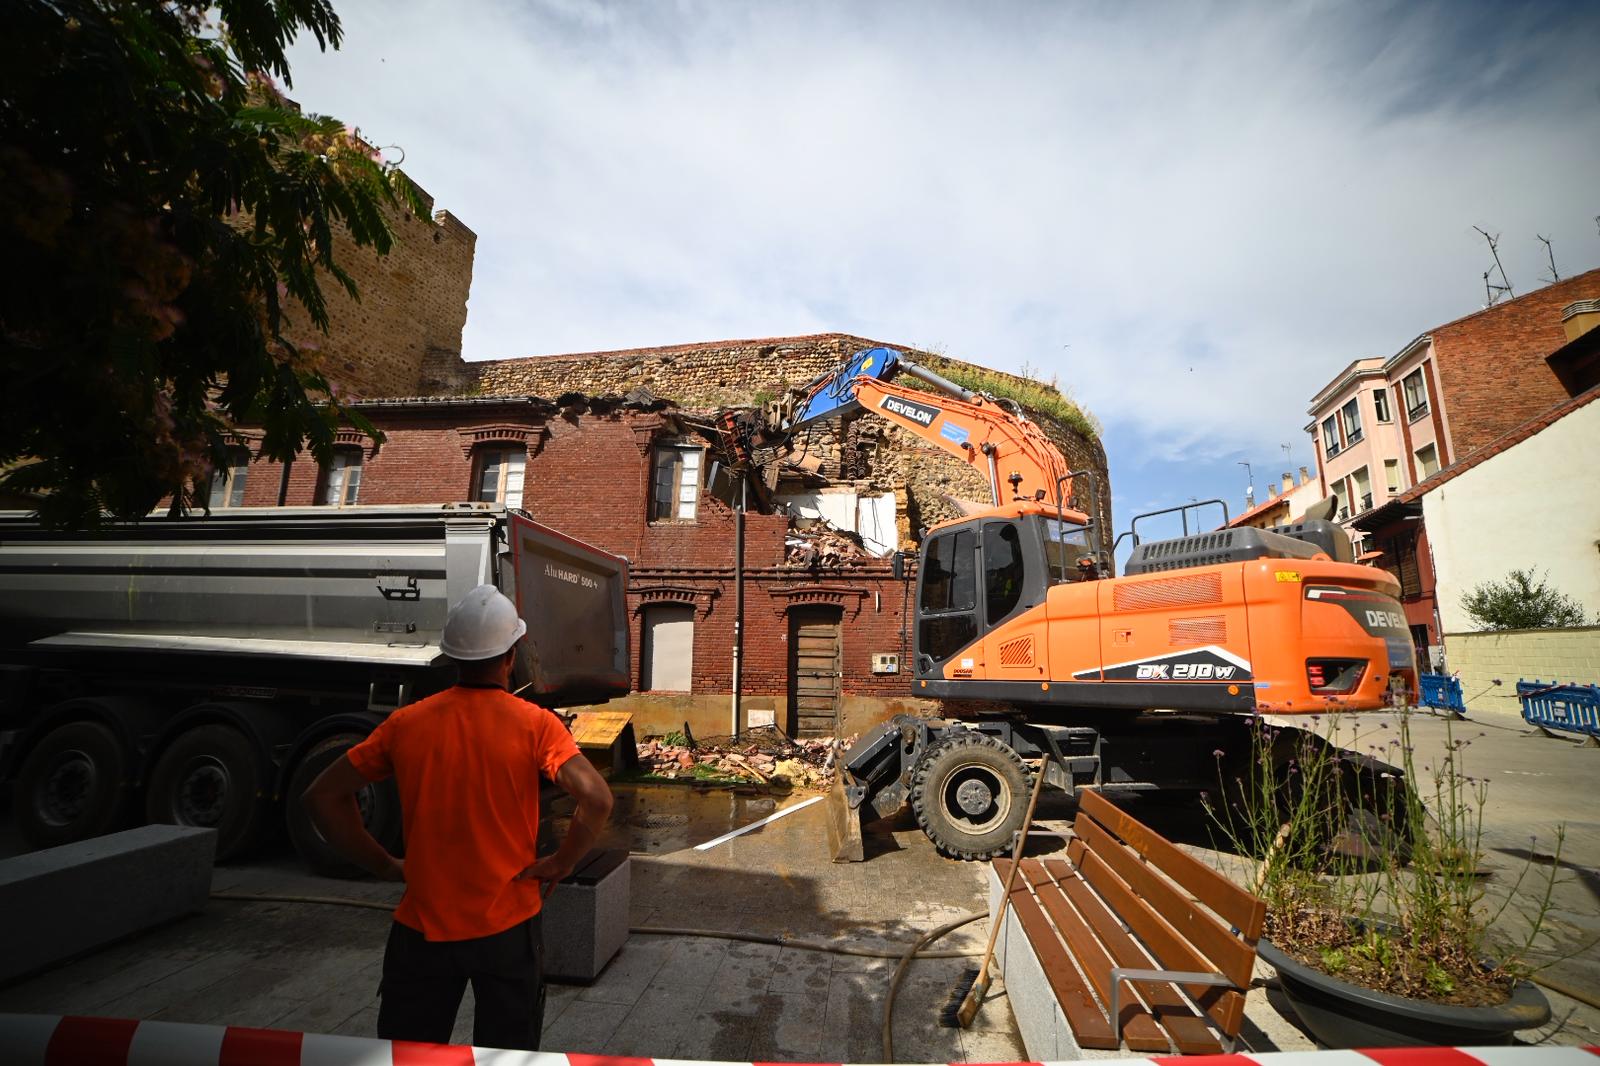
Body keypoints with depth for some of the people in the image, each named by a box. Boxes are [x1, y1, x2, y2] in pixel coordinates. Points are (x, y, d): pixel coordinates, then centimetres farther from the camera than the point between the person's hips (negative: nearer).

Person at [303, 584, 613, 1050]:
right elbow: (596, 799, -27)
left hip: (423, 927, 2)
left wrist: (384, 864, 5)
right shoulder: (534, 724, -17)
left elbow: (322, 795, 1)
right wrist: (560, 864, -10)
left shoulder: (407, 723, -7)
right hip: (508, 926, -2)